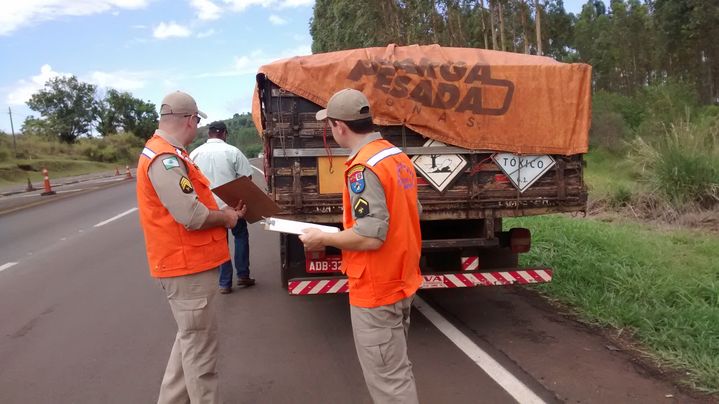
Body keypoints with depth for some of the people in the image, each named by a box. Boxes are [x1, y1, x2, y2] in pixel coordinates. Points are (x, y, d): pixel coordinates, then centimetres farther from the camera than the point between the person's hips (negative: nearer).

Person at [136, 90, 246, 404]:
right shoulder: (166, 159, -21)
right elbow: (192, 216, -27)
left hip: (186, 262, 11)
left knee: (190, 338, 22)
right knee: (199, 344, 2)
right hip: (187, 265, -11)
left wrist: (224, 211, 6)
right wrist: (227, 218, -10)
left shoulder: (166, 154, 14)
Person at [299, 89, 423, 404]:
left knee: (386, 377, 5)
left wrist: (323, 238, -13)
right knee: (395, 368, 24)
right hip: (401, 280, 9)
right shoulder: (397, 156, 6)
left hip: (376, 288, -9)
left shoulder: (363, 168, -22)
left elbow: (370, 237, -28)